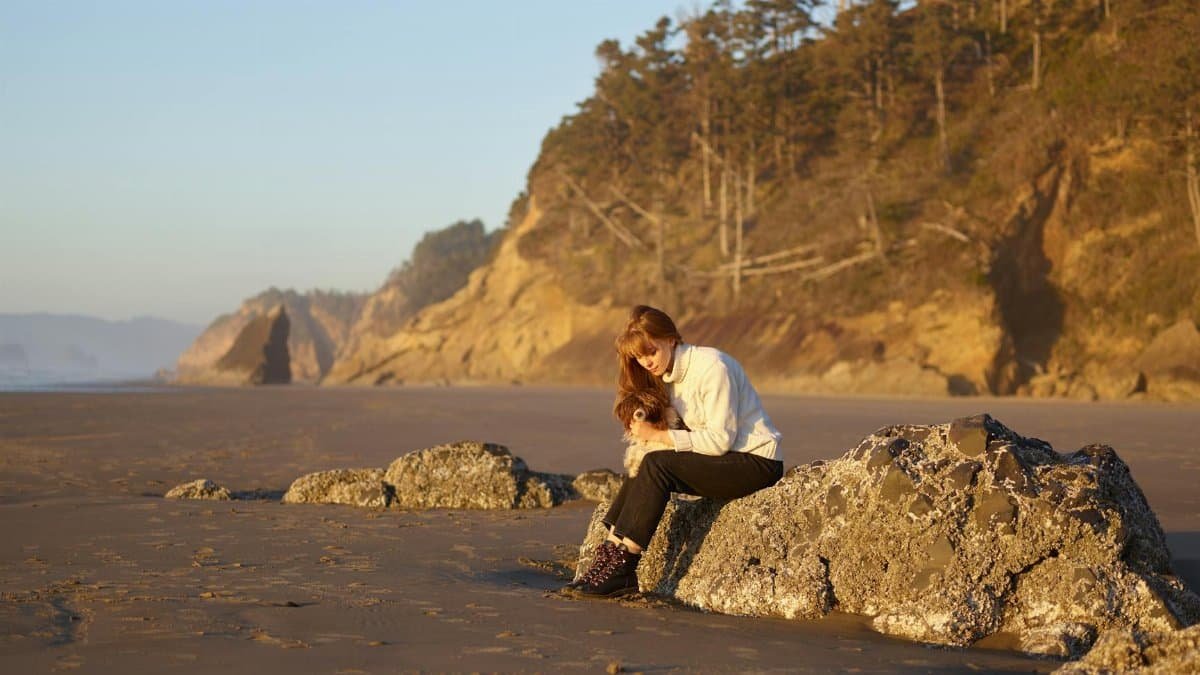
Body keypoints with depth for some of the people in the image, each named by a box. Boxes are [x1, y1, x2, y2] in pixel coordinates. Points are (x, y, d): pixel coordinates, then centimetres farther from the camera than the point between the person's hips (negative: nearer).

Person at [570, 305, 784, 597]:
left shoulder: (711, 366, -17)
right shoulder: (670, 373, 10)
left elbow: (720, 440, -22)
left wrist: (657, 435, -20)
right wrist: (644, 431, -13)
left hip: (756, 461, -9)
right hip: (724, 462, 9)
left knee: (657, 465, -24)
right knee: (641, 467, -10)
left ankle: (621, 567, -23)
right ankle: (610, 555, -17)